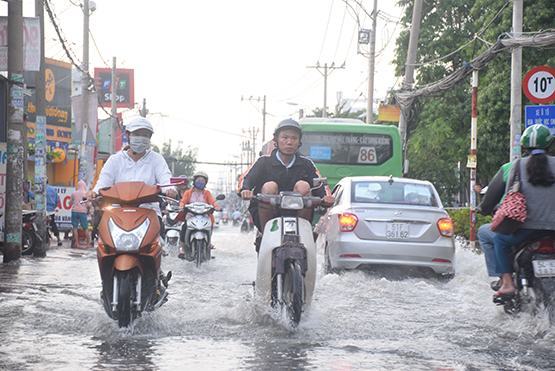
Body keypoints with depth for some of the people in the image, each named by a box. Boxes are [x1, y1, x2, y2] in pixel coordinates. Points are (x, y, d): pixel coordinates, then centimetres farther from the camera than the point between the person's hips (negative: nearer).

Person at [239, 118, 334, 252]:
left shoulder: (306, 164, 9)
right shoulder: (265, 162, 4)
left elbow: (319, 184, -2)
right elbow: (247, 179, -10)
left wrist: (326, 197, -25)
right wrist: (245, 190, -34)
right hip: (266, 215, -1)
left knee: (303, 186, -20)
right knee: (269, 186, -26)